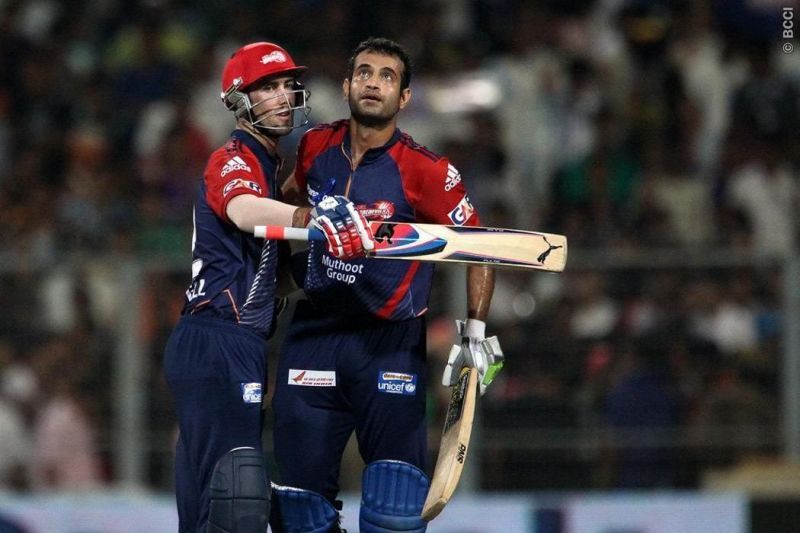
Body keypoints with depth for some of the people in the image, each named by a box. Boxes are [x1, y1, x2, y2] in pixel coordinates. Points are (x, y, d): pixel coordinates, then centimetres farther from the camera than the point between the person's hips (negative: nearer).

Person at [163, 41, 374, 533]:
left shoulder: (268, 165, 22)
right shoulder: (234, 161, -8)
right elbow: (243, 210, -33)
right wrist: (310, 217, -52)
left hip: (240, 347, 10)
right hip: (216, 343, -10)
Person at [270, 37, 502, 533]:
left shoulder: (426, 171, -12)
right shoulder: (317, 146, 1)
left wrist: (475, 337, -8)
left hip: (391, 342, -4)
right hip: (314, 334, 4)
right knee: (302, 492, 4)